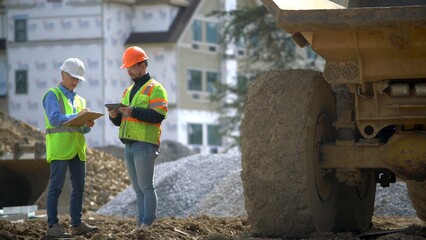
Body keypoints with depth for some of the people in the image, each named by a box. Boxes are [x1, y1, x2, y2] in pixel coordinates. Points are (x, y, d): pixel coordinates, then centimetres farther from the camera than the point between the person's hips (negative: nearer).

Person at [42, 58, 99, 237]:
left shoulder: (80, 100, 22)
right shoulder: (53, 95, 1)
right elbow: (54, 119, -14)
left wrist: (88, 124, -3)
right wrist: (77, 116, -20)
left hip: (77, 148, 7)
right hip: (59, 147, -7)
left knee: (79, 187, 7)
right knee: (56, 186, -8)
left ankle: (76, 224, 13)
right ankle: (53, 225, -9)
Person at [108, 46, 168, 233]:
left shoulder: (155, 89, -4)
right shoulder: (128, 91, 21)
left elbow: (158, 115, -17)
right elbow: (122, 121, 22)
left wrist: (133, 112, -22)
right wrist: (115, 116, -1)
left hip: (145, 145, -8)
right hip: (128, 145, 8)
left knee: (146, 186, -8)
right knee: (138, 188, 9)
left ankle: (148, 224, -5)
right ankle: (141, 223, 12)